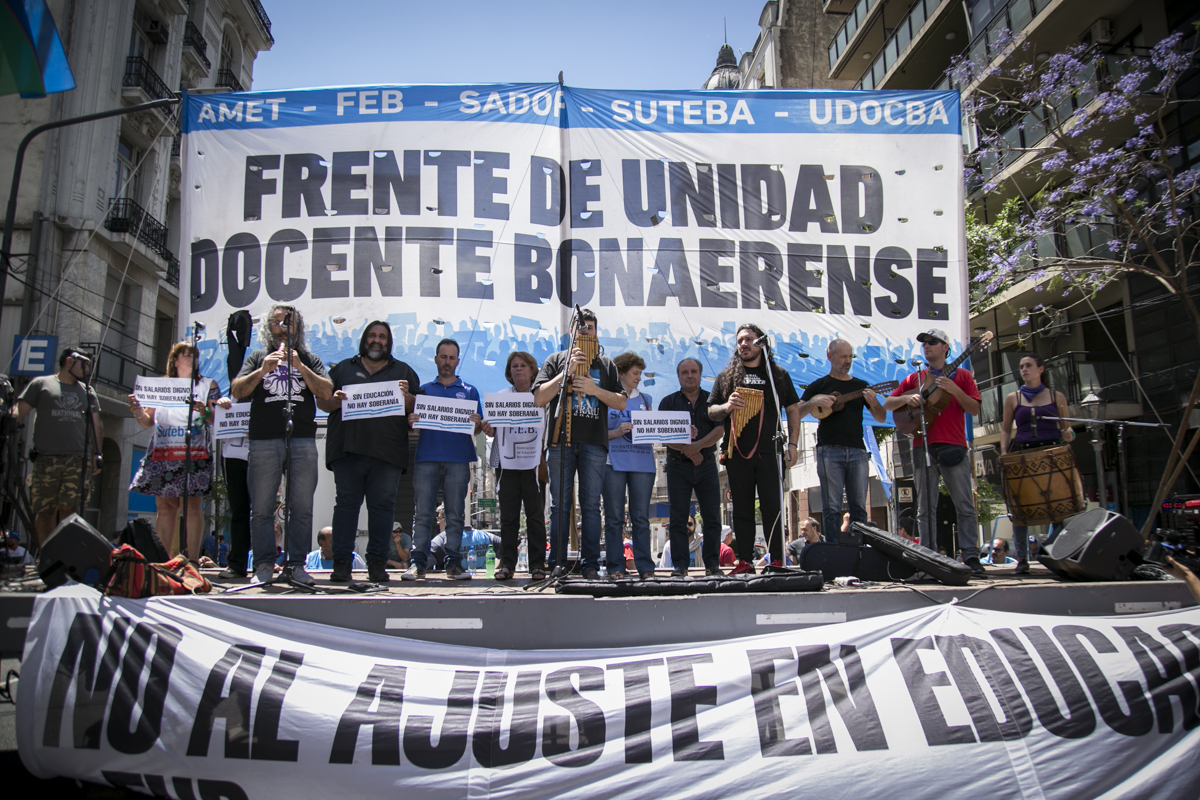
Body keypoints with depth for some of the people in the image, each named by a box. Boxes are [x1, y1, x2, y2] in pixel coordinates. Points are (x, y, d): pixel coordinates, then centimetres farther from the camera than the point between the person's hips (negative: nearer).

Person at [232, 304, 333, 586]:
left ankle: (296, 565, 4)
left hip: (303, 440, 0)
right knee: (261, 508, -1)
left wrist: (300, 366, -7)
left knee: (302, 508, -2)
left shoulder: (309, 359, 18)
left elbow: (326, 392, 3)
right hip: (263, 441, 0)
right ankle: (264, 565, 7)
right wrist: (263, 370, -9)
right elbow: (238, 391, 7)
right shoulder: (257, 358, 19)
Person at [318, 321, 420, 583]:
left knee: (383, 505, -2)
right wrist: (336, 400, -6)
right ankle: (341, 562, 1)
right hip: (347, 449, 0)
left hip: (387, 451, 0)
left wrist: (406, 397, -8)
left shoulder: (403, 371, 18)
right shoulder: (343, 368, 19)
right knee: (346, 503, -2)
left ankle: (377, 563, 4)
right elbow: (321, 403, 16)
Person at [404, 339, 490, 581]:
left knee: (455, 514, -1)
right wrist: (411, 422, -9)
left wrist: (477, 424, -12)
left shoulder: (469, 391, 15)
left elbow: (478, 428, 11)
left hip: (458, 460, 0)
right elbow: (413, 422, 13)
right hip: (427, 457, 1)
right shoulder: (423, 390, 18)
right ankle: (417, 563, -2)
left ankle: (454, 563, 2)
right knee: (423, 513, -3)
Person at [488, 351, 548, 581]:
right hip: (507, 462, 2)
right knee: (508, 516, 2)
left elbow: (550, 428, 7)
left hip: (534, 463, -1)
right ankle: (506, 564, 8)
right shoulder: (501, 396, 13)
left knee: (536, 515, 0)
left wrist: (544, 456, -5)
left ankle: (537, 565, 5)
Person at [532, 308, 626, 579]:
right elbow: (539, 398, 2)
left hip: (594, 443, 1)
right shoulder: (556, 360, 14)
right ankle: (557, 564, 5)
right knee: (560, 505, 0)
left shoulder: (606, 364, 18)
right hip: (560, 441, -1)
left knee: (591, 505, 0)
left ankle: (590, 565, 4)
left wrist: (593, 389, -6)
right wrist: (569, 371, -5)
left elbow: (621, 403, 10)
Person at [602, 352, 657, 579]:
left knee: (641, 517, 1)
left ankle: (645, 567, 4)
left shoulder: (645, 399, 18)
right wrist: (617, 432, -13)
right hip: (614, 463, -3)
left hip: (642, 464, 3)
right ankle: (616, 567, 4)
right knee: (614, 517, -1)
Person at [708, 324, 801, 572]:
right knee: (742, 509, 4)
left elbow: (793, 410, 11)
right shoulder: (726, 376, 13)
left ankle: (777, 561, 4)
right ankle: (744, 562, 9)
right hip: (737, 452, 1)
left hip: (770, 452, -1)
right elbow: (711, 412, 12)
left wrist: (792, 444, 0)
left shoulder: (779, 375, 12)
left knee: (772, 507, -3)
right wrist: (727, 406, -11)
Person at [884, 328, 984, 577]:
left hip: (953, 448, -2)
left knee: (965, 506, -4)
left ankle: (971, 557, 0)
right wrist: (907, 398, -6)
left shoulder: (961, 376, 12)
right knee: (926, 508, 2)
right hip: (923, 448, 2)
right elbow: (888, 404, 13)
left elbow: (975, 409, 1)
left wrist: (954, 390, -13)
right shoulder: (914, 378, 17)